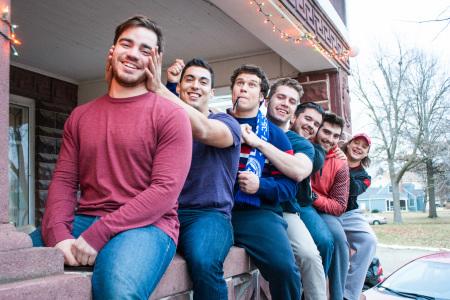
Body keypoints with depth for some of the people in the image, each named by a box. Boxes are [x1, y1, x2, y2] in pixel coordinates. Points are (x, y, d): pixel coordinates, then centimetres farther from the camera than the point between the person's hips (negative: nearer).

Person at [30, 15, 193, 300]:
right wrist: (58, 234, -11)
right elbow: (63, 181, 9)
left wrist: (97, 235, -17)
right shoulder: (79, 116, 16)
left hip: (147, 225, -4)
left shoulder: (171, 115, -1)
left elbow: (166, 190, -10)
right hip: (83, 222, 5)